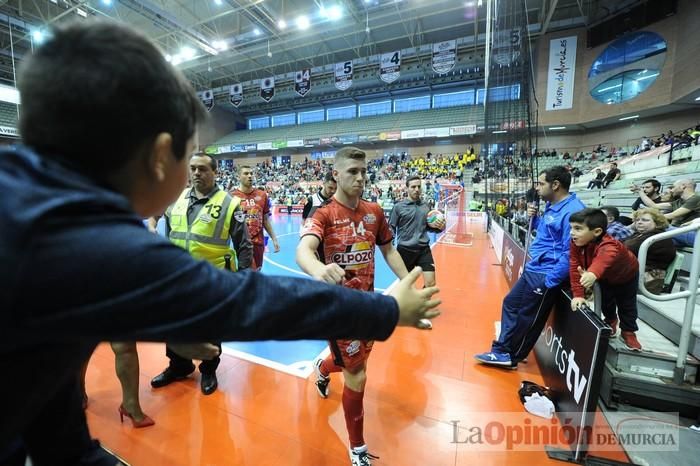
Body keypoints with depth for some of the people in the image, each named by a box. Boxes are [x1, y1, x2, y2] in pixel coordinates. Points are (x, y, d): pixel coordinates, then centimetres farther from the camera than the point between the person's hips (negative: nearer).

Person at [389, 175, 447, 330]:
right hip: (405, 249, -3)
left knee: (430, 282, -2)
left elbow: (428, 227, 17)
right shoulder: (398, 206, -4)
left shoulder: (425, 206, 8)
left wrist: (439, 227, -4)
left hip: (423, 249, 3)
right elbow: (391, 228, -1)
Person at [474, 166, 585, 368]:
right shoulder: (551, 206, 10)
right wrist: (534, 218, 5)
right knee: (510, 304, 14)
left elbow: (570, 252, -24)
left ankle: (510, 356, 23)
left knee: (527, 318, 4)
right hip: (532, 269, 10)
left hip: (545, 275, -10)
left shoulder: (572, 211, -20)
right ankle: (502, 349, 27)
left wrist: (551, 281, -21)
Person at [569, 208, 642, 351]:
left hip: (627, 275, -4)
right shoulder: (576, 242, -31)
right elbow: (574, 268, -28)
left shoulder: (609, 247, -49)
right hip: (606, 277, 4)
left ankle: (629, 332, 31)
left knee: (627, 305, 7)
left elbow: (603, 260, -73)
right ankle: (611, 321, 44)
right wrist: (578, 294, -30)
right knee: (605, 302, 14)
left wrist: (593, 274, -95)